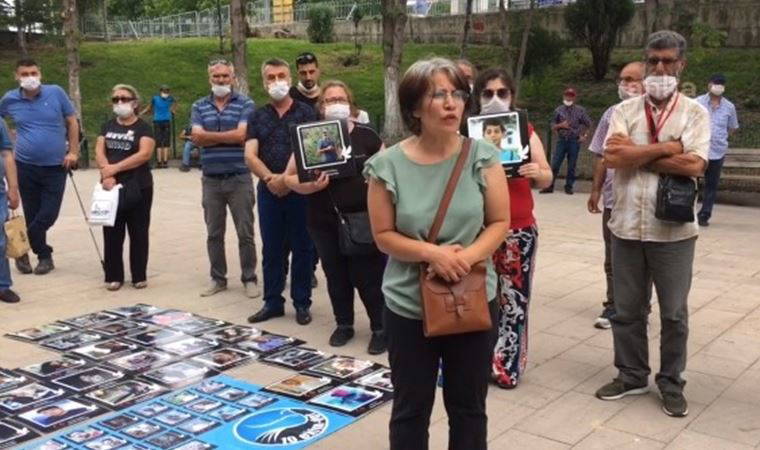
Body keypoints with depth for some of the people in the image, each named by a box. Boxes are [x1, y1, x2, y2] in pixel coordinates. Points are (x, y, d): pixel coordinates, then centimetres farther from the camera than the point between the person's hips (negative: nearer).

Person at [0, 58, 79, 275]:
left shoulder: (56, 93, -5)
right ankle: (44, 256, 24)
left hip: (56, 167, -1)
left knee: (48, 215, -2)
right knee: (32, 215, 6)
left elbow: (72, 122, 1)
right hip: (26, 167, 1)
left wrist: (73, 151, -5)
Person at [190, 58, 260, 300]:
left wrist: (208, 135, -6)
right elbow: (197, 138, -5)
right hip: (211, 179, 3)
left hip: (239, 178, -3)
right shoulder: (199, 106, 9)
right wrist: (227, 137, -11)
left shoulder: (246, 104, -1)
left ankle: (249, 279, 13)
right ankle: (218, 278, 22)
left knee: (245, 233, 3)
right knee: (214, 234, 10)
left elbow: (240, 135, -14)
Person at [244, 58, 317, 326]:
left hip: (300, 190, -3)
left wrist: (287, 178, -18)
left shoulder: (305, 113, 1)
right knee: (272, 249, 9)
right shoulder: (258, 117, 10)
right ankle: (272, 302, 19)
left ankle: (302, 303, 14)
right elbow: (250, 156, 0)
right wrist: (270, 178, -16)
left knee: (302, 248, 4)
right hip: (269, 191, 3)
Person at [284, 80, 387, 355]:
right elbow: (289, 177, 3)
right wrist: (310, 186, -16)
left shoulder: (366, 136, 1)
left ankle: (380, 328, 14)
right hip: (325, 223, 2)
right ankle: (344, 324, 30)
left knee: (369, 277, -1)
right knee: (336, 277, 13)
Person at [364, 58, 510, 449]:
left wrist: (468, 256, -20)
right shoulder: (388, 165, -8)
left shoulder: (482, 157, -5)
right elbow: (384, 236, -5)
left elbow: (500, 222, -2)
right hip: (408, 306, -1)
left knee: (469, 406, 16)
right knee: (410, 409, 14)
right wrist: (432, 253, -20)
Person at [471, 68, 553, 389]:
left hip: (519, 229, 1)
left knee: (514, 299, 4)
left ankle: (507, 364, 15)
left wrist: (537, 173, -15)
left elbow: (546, 178, 7)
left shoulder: (526, 132, 6)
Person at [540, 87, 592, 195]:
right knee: (555, 164, -2)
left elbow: (588, 124, 10)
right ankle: (549, 186, 3)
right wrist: (561, 125, -12)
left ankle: (569, 187, 13)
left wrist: (585, 136, 0)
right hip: (561, 140, 1)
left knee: (571, 166, 3)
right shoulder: (559, 110, 3)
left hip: (574, 141, -1)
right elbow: (553, 127, 7)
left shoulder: (580, 110, 1)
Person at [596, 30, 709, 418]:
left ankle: (671, 383, 25)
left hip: (673, 230, -2)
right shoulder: (623, 111, 3)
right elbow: (612, 158, -13)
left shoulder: (695, 113, -1)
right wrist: (667, 147, -13)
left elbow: (694, 166, -16)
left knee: (674, 313, 9)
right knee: (626, 310, 13)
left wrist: (637, 153, -12)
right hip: (626, 227, 2)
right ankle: (631, 375, 29)